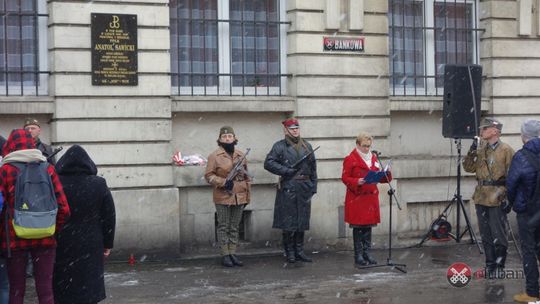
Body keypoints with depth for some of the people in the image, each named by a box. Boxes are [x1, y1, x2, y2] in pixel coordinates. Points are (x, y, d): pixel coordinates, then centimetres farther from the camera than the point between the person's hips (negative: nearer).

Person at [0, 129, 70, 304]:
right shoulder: (48, 169, 3)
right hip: (45, 238, 2)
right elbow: (63, 208, -2)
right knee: (45, 289, 6)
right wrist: (54, 230, 11)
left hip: (15, 239, -1)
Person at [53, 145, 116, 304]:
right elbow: (109, 217, -1)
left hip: (61, 247, 0)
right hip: (90, 247, 1)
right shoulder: (99, 185, -3)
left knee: (62, 287, 10)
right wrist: (107, 244, 7)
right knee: (88, 285, 8)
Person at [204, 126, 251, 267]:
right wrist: (223, 182, -19)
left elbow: (246, 176, 15)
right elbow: (208, 175, -6)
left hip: (239, 197, 4)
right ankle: (225, 254, 7)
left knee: (235, 227, 9)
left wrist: (248, 196, 12)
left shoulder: (240, 155, 10)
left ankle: (233, 253, 16)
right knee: (223, 227, 1)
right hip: (223, 198, -4)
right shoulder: (214, 156, -4)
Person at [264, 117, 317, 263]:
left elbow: (313, 167, 15)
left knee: (302, 221, 7)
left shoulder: (307, 146, 14)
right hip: (287, 188, -4)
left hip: (304, 188, 4)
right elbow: (268, 163, -9)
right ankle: (290, 253, 7)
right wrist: (287, 171, -15)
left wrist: (313, 186, 8)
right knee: (288, 221, -2)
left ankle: (300, 251, 15)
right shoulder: (279, 146, -1)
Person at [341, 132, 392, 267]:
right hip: (356, 198, -6)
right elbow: (345, 178, -8)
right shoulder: (350, 159, -6)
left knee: (368, 226, 9)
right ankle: (358, 255, 4)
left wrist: (386, 174, -2)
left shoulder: (373, 157, 13)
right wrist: (357, 182, -24)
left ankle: (367, 253, 16)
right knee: (358, 227, -1)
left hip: (371, 197, 6)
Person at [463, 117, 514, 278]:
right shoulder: (480, 149, 11)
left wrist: (509, 198, -12)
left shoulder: (506, 150, -7)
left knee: (498, 235, -1)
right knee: (485, 235, 12)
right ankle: (490, 264, 22)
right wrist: (471, 152, -6)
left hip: (497, 200, -6)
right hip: (481, 198, 6)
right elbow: (469, 168, 9)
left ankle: (498, 267, 9)